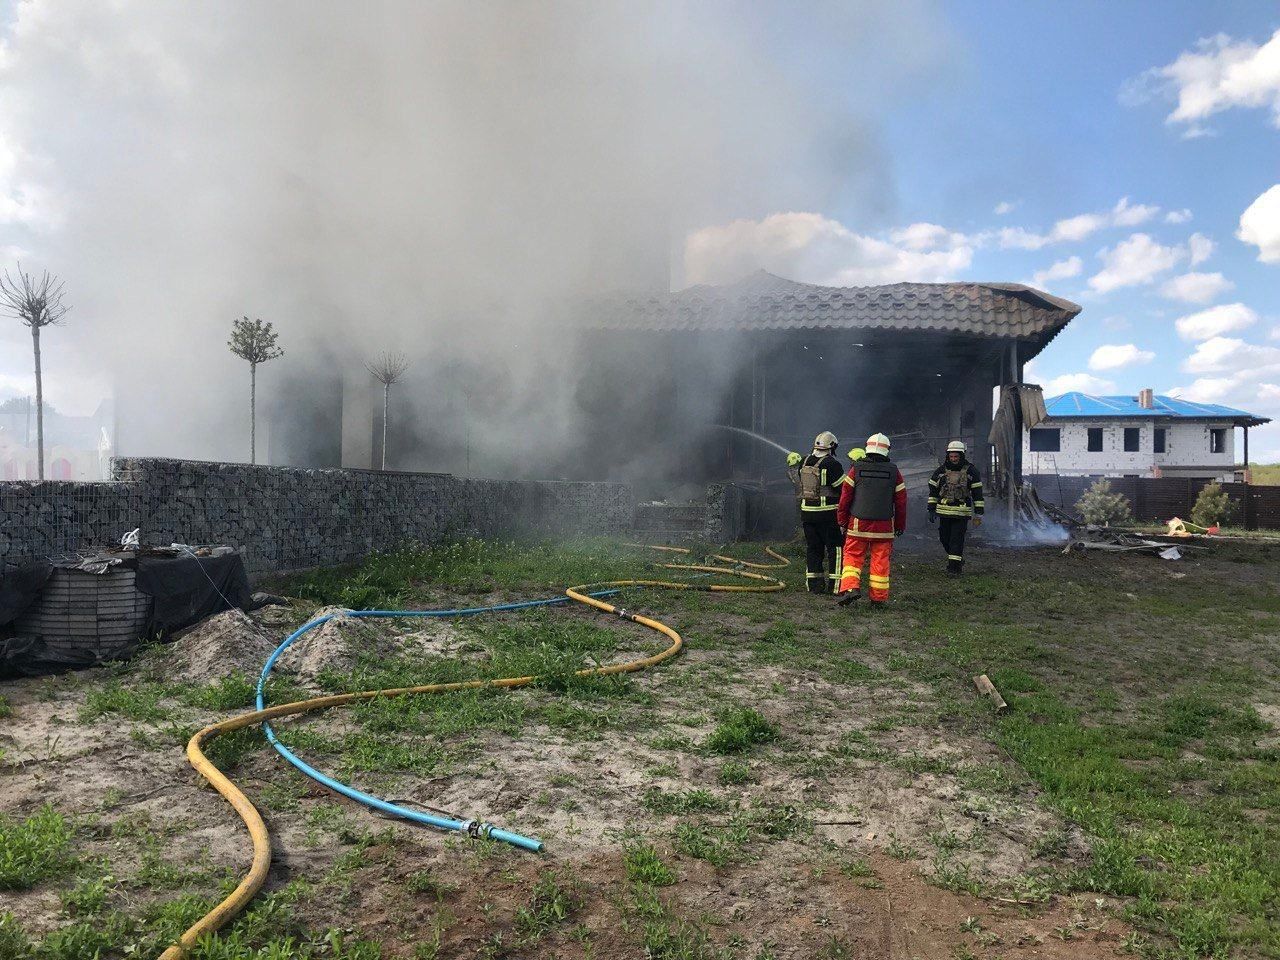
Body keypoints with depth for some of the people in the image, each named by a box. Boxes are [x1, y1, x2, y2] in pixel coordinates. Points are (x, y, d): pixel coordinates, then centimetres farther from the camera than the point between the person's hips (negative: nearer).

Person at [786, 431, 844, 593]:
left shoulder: (803, 463, 6)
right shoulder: (832, 464, -13)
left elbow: (797, 481, 18)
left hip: (807, 511, 6)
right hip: (828, 512, -5)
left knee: (813, 548, 12)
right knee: (835, 549, 3)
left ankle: (814, 584, 13)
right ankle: (835, 584, 0)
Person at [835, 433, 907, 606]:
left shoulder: (856, 469, -2)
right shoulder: (894, 472, 1)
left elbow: (845, 497, -1)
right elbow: (901, 502, 5)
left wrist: (842, 521, 9)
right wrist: (900, 526, 15)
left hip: (858, 525, -1)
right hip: (884, 527, 1)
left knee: (853, 556, 7)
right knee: (880, 561, 6)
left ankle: (850, 588, -10)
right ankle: (878, 598, 11)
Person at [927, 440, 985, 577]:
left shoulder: (971, 471, -3)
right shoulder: (941, 470, 4)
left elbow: (977, 493, 0)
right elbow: (933, 491, 10)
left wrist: (978, 514, -3)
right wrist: (931, 510, 5)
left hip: (962, 512, -3)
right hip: (944, 512, 4)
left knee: (957, 540, -6)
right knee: (945, 539, 9)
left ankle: (954, 568, 0)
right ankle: (959, 560, 32)